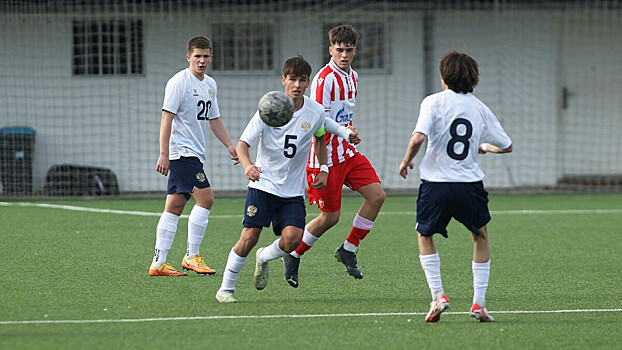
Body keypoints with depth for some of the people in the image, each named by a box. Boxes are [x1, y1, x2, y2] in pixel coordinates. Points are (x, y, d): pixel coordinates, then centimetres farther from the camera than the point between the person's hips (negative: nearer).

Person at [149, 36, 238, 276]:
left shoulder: (210, 84, 15)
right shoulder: (179, 82, -10)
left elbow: (213, 119, 25)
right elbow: (167, 117, -14)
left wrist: (230, 145, 16)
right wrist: (164, 154, -19)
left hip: (196, 154, 8)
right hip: (181, 151, -8)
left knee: (174, 206, 6)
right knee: (205, 198, -15)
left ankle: (158, 263, 6)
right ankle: (192, 256, -9)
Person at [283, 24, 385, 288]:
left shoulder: (352, 76, 12)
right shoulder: (325, 78, -17)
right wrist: (345, 131, -33)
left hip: (347, 152, 8)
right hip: (325, 155, -8)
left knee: (377, 195, -5)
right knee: (331, 217, -4)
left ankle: (348, 250, 8)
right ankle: (293, 256, 18)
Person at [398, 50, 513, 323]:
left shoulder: (434, 102, -4)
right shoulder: (480, 108, 8)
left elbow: (419, 137, -18)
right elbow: (507, 146, 15)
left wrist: (406, 161, 0)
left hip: (436, 185, -2)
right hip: (470, 185, 2)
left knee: (425, 236, 21)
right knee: (480, 237, 25)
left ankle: (438, 295, 5)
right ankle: (479, 303, 15)